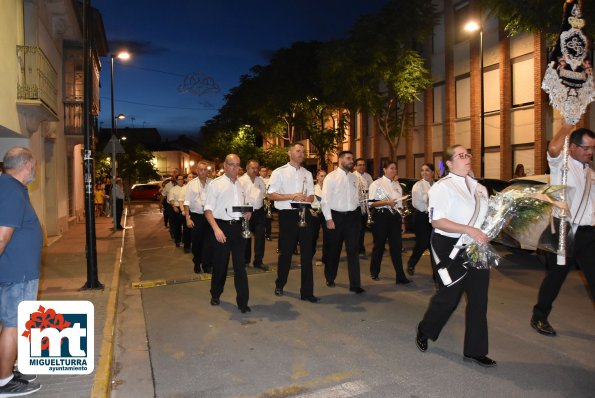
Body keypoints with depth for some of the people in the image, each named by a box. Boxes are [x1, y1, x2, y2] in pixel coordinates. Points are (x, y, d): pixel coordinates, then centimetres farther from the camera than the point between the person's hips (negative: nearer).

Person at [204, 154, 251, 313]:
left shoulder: (241, 185, 12)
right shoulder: (215, 184, -4)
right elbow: (208, 210, -7)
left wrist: (247, 213, 0)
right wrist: (216, 229, -19)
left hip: (239, 227, 4)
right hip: (222, 226, -3)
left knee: (240, 265, 4)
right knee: (220, 264, 9)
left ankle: (243, 301, 10)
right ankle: (215, 295, 33)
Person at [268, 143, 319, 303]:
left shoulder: (307, 174, 15)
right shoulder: (279, 172, 0)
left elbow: (311, 196, 16)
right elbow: (271, 195, -7)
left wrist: (307, 198, -9)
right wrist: (292, 196, -17)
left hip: (304, 214, 4)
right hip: (287, 215, -3)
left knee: (307, 253, 2)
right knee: (286, 252, 8)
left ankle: (307, 291, 9)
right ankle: (280, 285, 30)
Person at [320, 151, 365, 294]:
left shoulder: (354, 177, 10)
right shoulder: (331, 177, -6)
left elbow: (357, 197, 14)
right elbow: (325, 199, -10)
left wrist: (358, 213, 6)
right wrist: (328, 218, -14)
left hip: (352, 216, 4)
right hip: (336, 216, -3)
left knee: (353, 250, 0)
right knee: (334, 249, 11)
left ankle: (355, 284, 3)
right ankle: (330, 278, 31)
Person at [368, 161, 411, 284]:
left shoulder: (397, 184, 14)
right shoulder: (377, 184, -5)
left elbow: (400, 201, 17)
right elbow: (371, 203, -11)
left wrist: (401, 218, 13)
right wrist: (386, 202, -23)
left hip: (395, 216, 5)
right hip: (381, 216, -5)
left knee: (397, 245, 0)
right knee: (379, 245, 7)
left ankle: (400, 276, 2)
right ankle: (374, 272, 26)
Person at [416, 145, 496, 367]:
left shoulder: (479, 188, 12)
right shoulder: (442, 187, -10)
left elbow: (487, 216, 23)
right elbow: (437, 221, -20)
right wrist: (469, 230, -26)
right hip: (451, 248, -7)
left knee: (478, 299, 8)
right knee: (449, 297, 4)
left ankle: (475, 350, 21)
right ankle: (424, 332, 31)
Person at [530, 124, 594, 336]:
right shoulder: (561, 163, -7)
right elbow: (553, 148, -30)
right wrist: (567, 126, -15)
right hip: (565, 229, -6)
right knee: (556, 275, 4)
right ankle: (539, 317, 21)